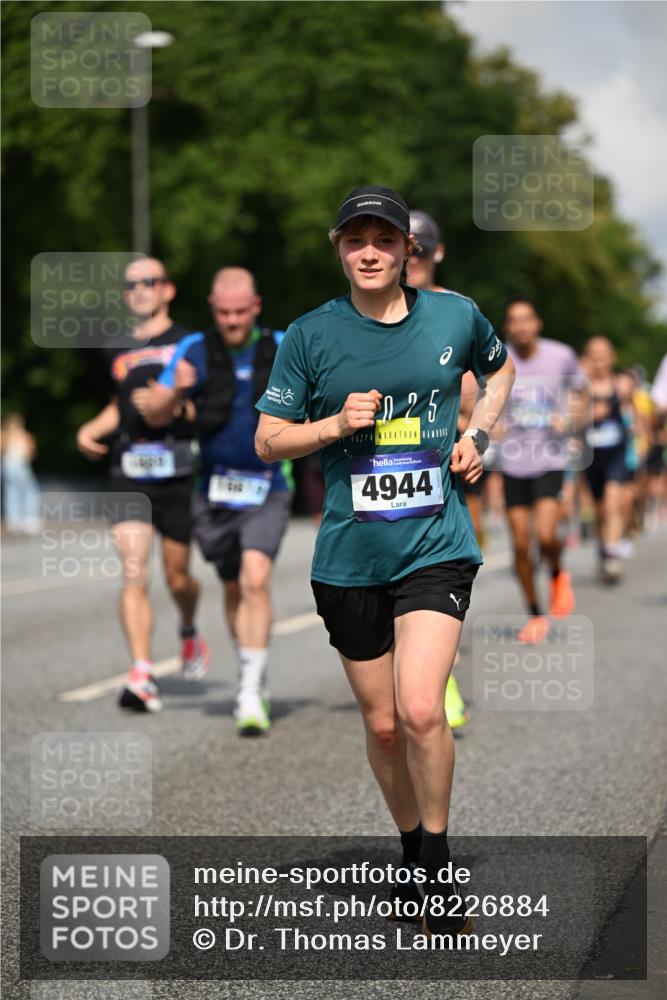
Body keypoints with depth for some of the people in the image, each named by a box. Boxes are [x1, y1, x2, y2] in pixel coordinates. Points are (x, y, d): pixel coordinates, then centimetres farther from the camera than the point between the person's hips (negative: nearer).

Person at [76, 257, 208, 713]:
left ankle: (190, 633, 42)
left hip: (179, 473, -2)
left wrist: (170, 405, -18)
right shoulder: (118, 351, 15)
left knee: (177, 577, 8)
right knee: (134, 573, -13)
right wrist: (93, 428, 13)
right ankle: (142, 676, -16)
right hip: (129, 474, 3)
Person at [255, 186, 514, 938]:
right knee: (382, 724, 10)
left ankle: (438, 863, 0)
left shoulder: (456, 316, 2)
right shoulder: (311, 335, -1)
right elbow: (268, 440, 4)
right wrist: (336, 425, -13)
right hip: (349, 557, 1)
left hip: (436, 545, -1)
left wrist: (478, 432, 8)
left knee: (421, 709, -18)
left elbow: (500, 368, 24)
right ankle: (413, 850, 32)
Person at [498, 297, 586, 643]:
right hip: (513, 462, 2)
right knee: (520, 545, 2)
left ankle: (558, 575, 18)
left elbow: (578, 391, 12)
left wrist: (569, 418, -7)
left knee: (546, 536, -17)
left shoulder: (561, 356, -4)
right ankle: (535, 615, 19)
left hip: (550, 458, -2)